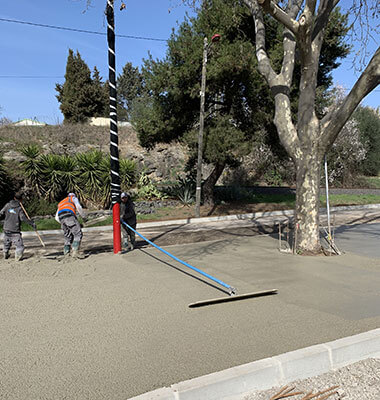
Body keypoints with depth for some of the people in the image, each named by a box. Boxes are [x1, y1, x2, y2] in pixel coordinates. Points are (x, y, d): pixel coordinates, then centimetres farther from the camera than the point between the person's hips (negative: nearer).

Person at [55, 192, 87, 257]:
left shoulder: (61, 203, 41)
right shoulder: (74, 198, 26)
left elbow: (57, 218, 30)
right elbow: (78, 207, 5)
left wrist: (63, 223, 32)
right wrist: (84, 216, 13)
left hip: (61, 218, 6)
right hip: (69, 216, -6)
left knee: (68, 237, 14)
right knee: (78, 234, -7)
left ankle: (66, 253, 3)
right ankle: (75, 251, -21)